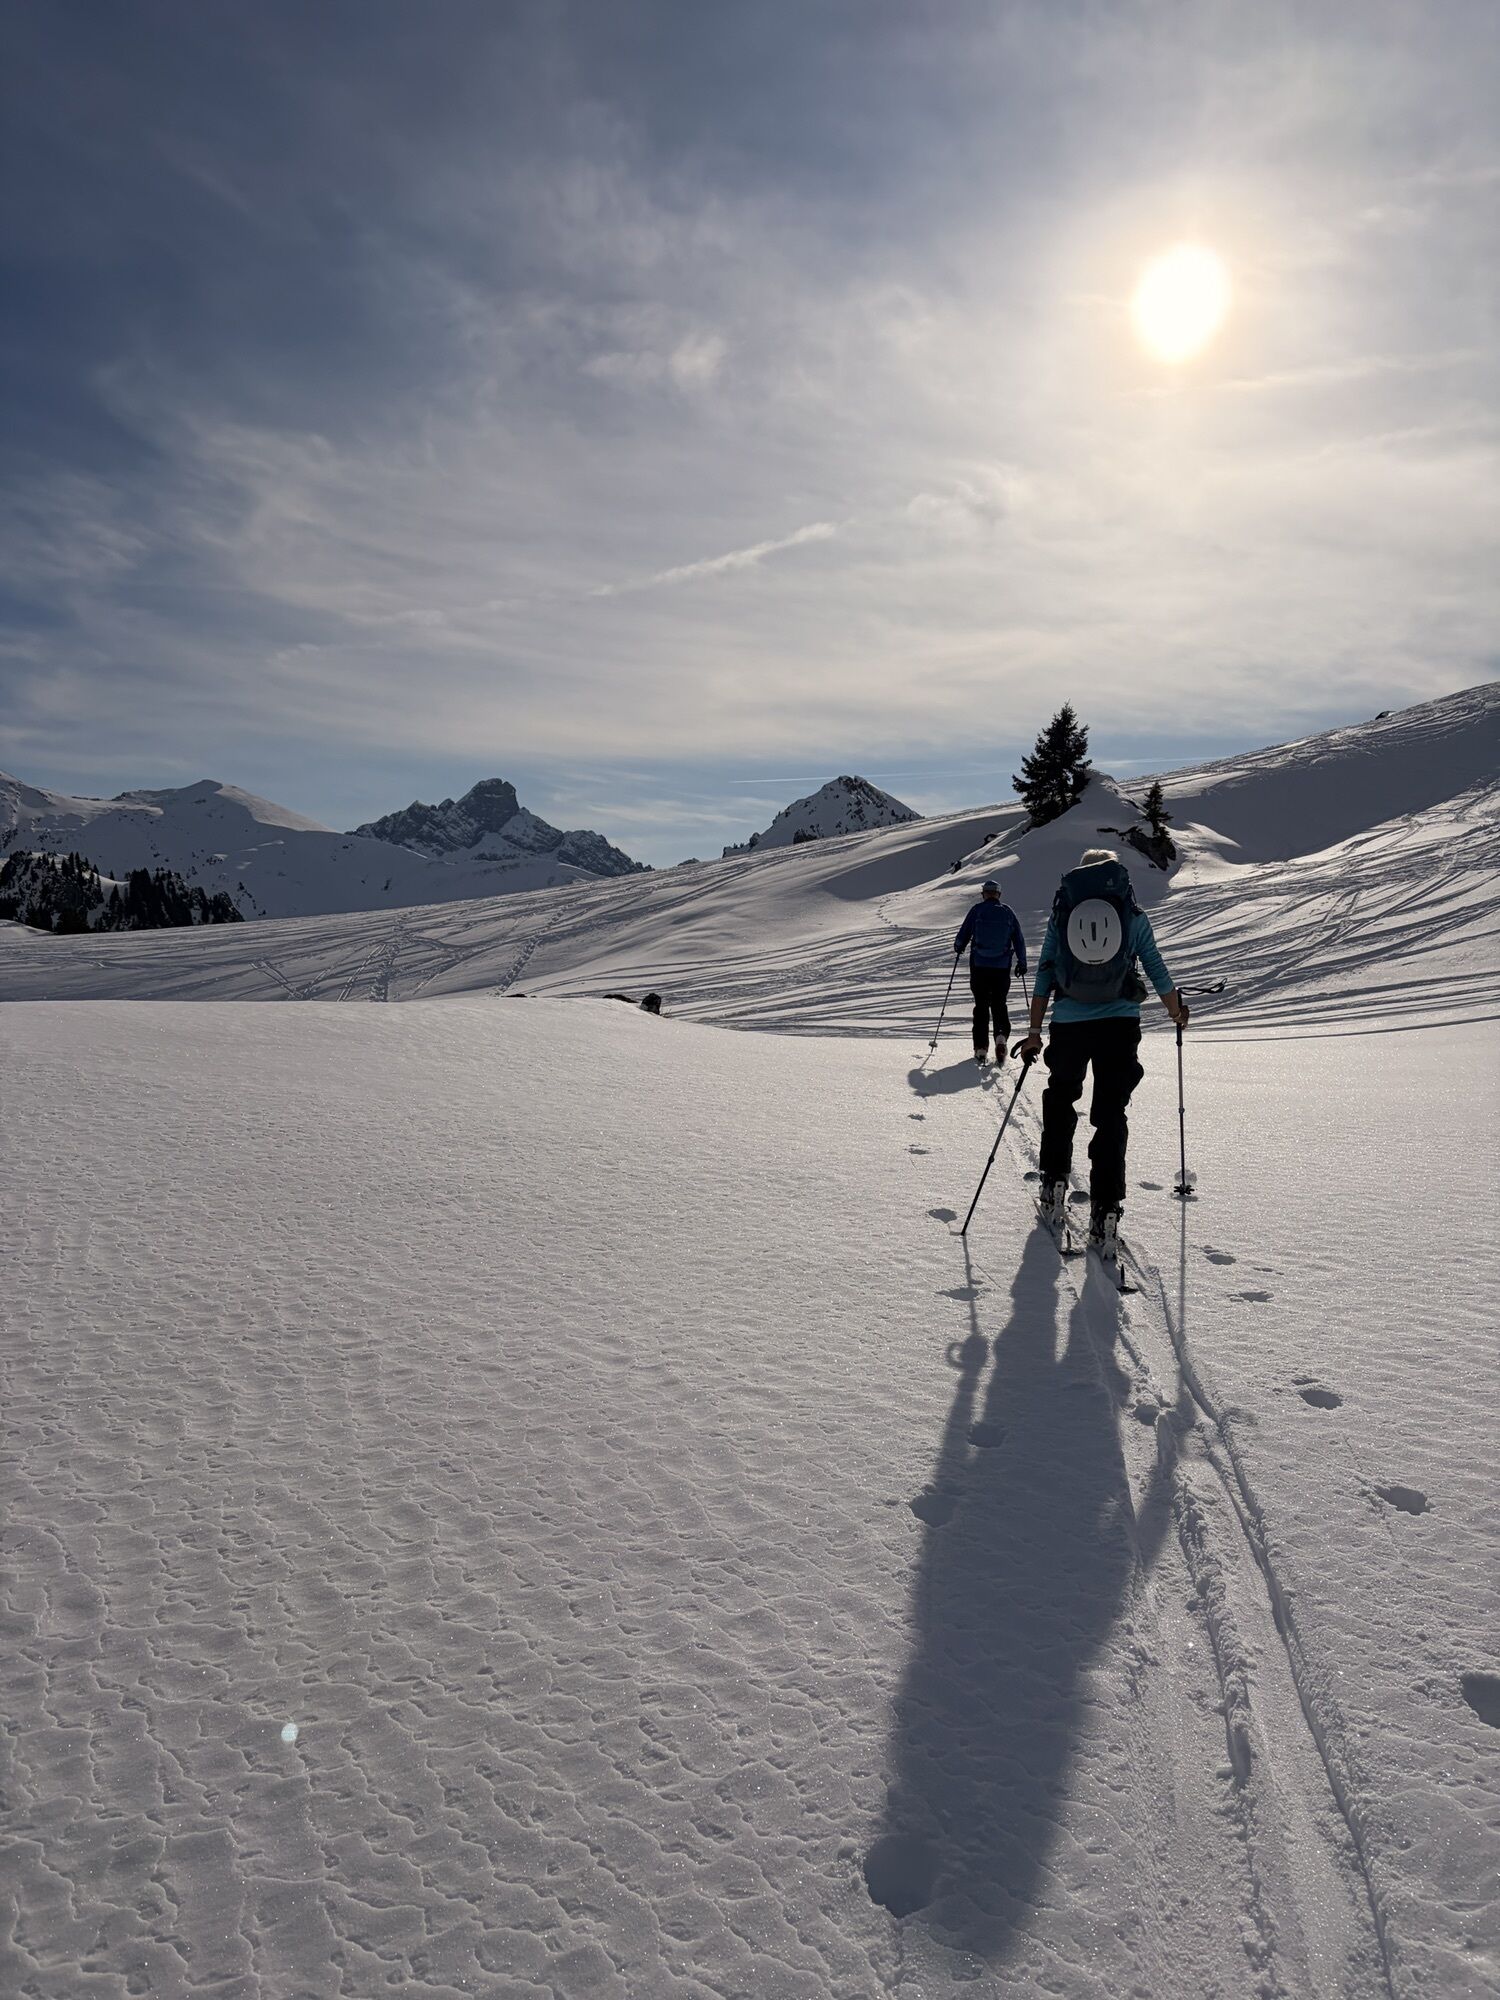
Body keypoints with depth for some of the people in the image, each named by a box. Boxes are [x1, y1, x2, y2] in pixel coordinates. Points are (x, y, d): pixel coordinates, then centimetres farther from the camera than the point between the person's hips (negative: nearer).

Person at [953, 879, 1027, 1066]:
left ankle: (981, 1047, 5)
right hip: (1002, 968, 1)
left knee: (981, 1005, 8)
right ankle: (1001, 1035, -13)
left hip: (979, 966, -1)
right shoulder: (1008, 913, 3)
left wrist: (958, 947, 22)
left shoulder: (977, 910, -3)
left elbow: (963, 935, 1)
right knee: (999, 1003, 13)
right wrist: (1022, 963, 15)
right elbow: (1019, 940, 5)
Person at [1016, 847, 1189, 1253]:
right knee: (1110, 1115, 4)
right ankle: (1104, 1212, -2)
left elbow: (1044, 976, 3)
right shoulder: (1133, 914, 3)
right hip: (1120, 1024, 0)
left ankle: (1054, 1187, 22)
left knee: (1059, 1102, 22)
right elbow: (1156, 968, 8)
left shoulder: (1061, 914, 4)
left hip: (1068, 1024, 1)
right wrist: (1176, 1010, 24)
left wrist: (1034, 1030, 7)